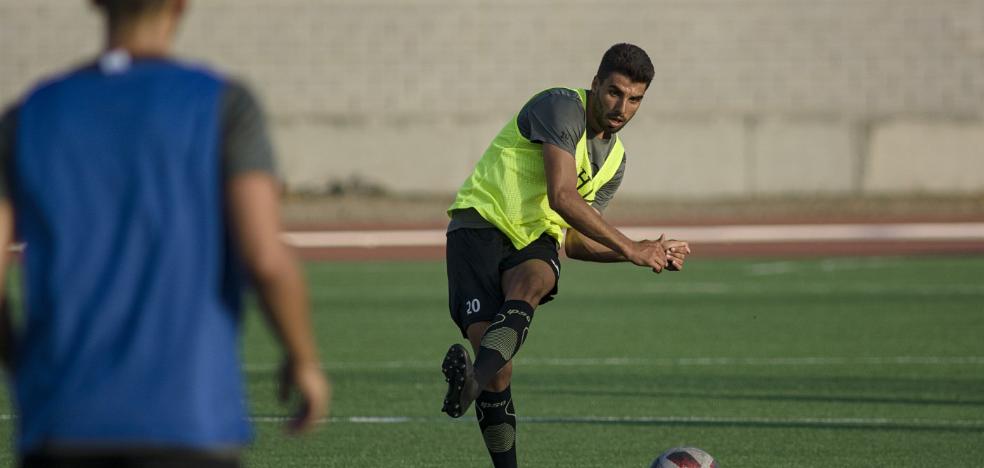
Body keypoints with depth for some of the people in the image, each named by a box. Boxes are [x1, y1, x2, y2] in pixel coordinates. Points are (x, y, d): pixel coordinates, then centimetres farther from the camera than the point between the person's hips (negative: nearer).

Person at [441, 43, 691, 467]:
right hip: (482, 222, -5)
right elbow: (561, 197, -19)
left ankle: (474, 379, -63)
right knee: (499, 365, -20)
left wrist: (649, 255, 10)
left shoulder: (615, 159, 16)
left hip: (535, 241, 5)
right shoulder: (563, 107, -10)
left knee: (529, 284, -34)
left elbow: (574, 240, 19)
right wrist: (629, 247, -16)